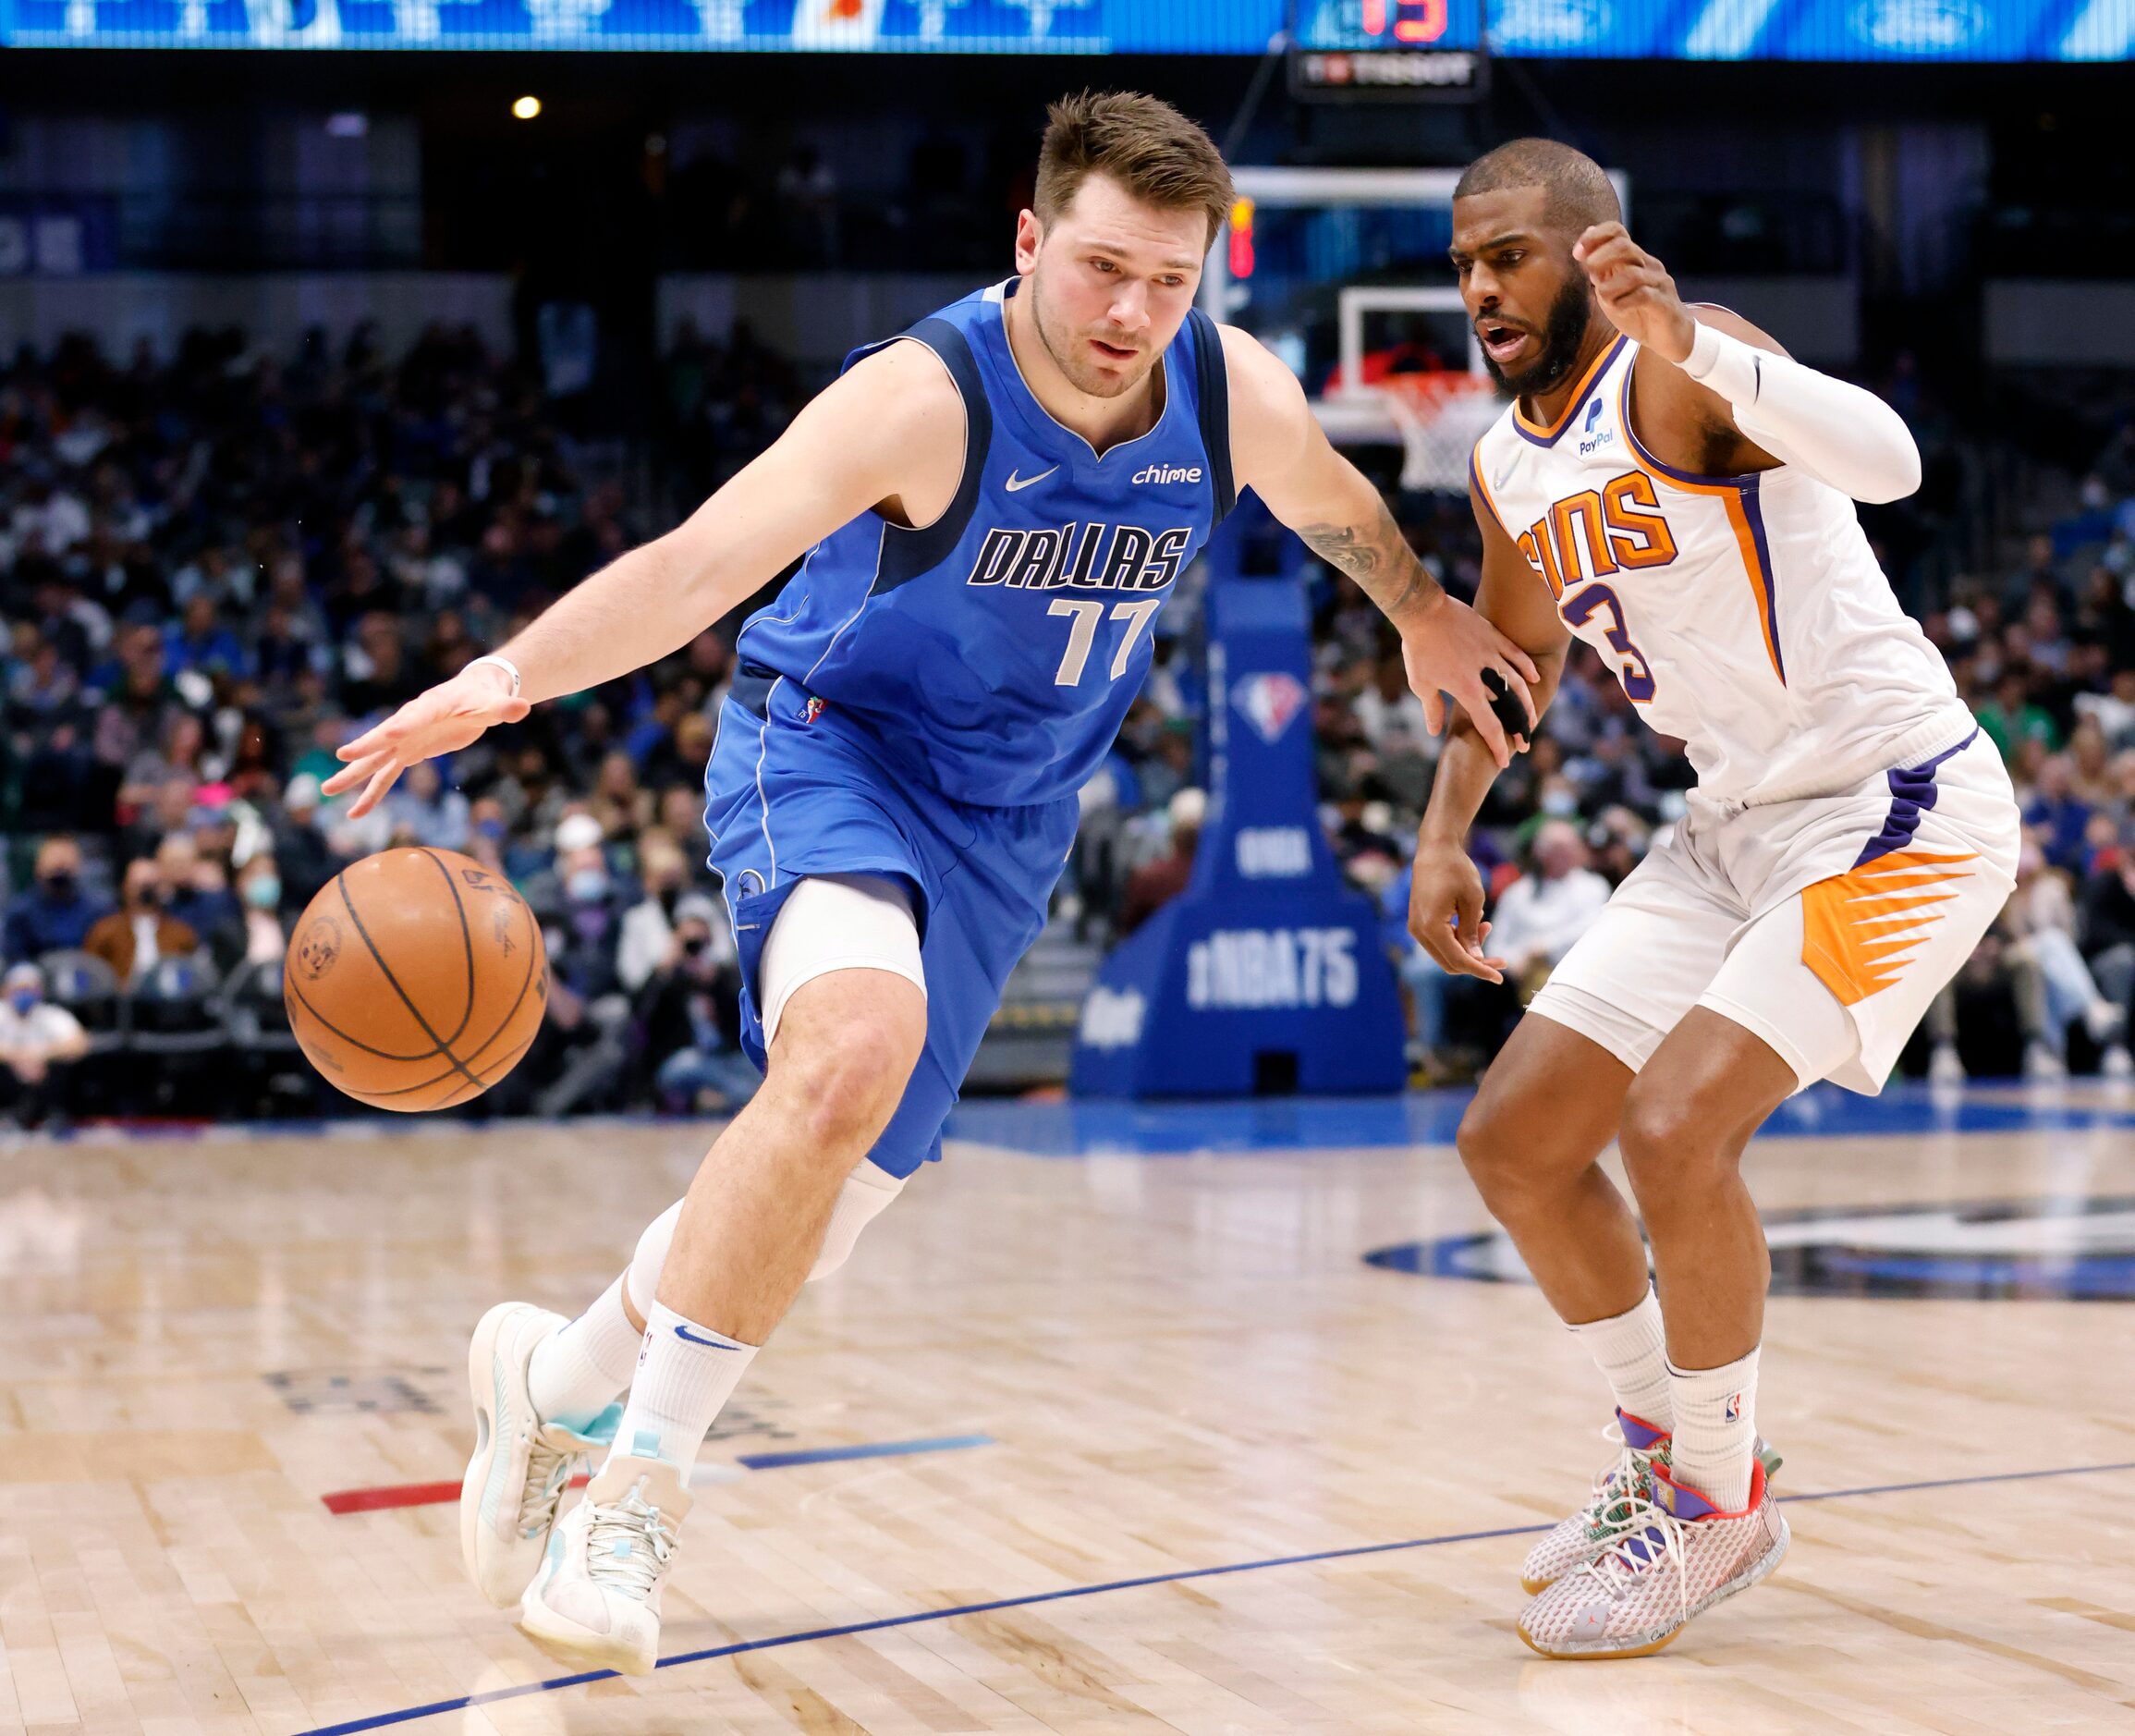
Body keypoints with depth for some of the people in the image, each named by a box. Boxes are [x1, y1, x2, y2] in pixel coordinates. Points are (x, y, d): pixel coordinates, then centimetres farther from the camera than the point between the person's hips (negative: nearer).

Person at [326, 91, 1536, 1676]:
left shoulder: (1235, 393, -11)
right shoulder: (926, 398, -26)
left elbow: (1336, 504, 14)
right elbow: (701, 560, -36)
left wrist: (1425, 614, 31)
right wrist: (509, 676, -52)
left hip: (1003, 823, 6)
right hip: (828, 745, -6)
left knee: (832, 1198, 8)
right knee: (856, 1043, -36)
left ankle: (557, 1378, 35)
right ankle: (644, 1481, -24)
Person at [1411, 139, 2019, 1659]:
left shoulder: (1677, 376, -19)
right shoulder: (1507, 471, 5)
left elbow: (1888, 463, -39)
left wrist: (1694, 342, -51)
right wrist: (1446, 835, 11)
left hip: (1904, 808, -9)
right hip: (1741, 826, 9)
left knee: (1676, 1128, -22)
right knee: (1515, 1141, 6)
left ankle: (1720, 1509, -1)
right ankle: (1669, 1457, 24)